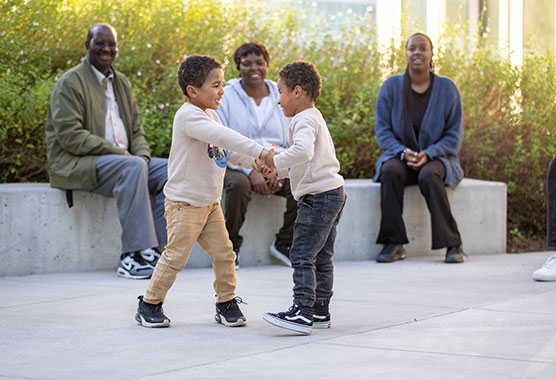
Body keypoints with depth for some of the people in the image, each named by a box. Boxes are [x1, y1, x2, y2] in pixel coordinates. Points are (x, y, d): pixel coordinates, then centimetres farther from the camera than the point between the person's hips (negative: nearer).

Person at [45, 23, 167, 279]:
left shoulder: (121, 83, 18)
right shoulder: (70, 82, -7)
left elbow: (135, 129, 18)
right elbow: (69, 136, -16)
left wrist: (141, 154, -5)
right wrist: (116, 151, -21)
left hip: (124, 160, 8)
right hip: (75, 164, -8)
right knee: (133, 167, -34)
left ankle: (156, 248, -12)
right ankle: (134, 254, -35)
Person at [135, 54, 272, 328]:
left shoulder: (210, 116, 12)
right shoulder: (188, 116, -19)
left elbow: (226, 150, 18)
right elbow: (222, 136, -32)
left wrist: (254, 162, 2)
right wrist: (258, 150, -35)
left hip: (210, 203, 9)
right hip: (184, 203, -8)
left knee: (224, 253, 6)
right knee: (175, 256, -4)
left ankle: (226, 303, 19)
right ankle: (149, 305, 9)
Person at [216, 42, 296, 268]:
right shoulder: (226, 97, -1)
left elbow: (292, 144, 11)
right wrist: (251, 172, -21)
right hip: (237, 165, -3)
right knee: (239, 184, -37)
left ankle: (284, 243, -3)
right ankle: (231, 245, -13)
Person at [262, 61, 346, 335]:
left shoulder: (304, 120, -13)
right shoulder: (315, 117, 20)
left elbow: (303, 151, -33)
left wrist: (277, 161, -21)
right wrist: (282, 169, 18)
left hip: (318, 196, -11)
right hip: (332, 192, 11)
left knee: (302, 255, -11)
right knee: (322, 256, 13)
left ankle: (302, 312, -14)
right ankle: (320, 312, 17)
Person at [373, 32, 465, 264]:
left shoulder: (447, 89, -1)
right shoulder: (391, 87, 1)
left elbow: (454, 135, -1)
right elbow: (382, 130, 0)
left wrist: (428, 154, -19)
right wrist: (403, 152, -19)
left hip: (436, 158, -1)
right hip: (400, 156, 1)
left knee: (429, 176, -36)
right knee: (391, 171, -34)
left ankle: (452, 244, -28)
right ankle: (394, 244, -28)